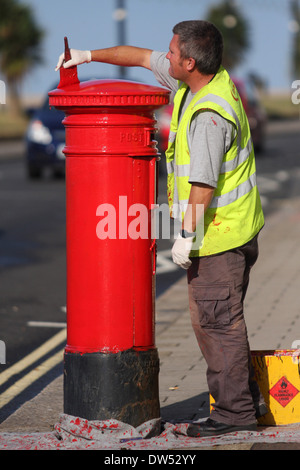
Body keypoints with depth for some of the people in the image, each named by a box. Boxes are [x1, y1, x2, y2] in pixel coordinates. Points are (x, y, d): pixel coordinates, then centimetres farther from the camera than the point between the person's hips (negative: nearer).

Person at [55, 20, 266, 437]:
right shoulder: (212, 80, 6)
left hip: (218, 234, -10)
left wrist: (187, 236, -18)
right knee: (213, 320, 16)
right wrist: (89, 55, 19)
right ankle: (247, 398, 23)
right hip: (235, 228, 10)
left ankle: (235, 411, 4)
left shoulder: (209, 115, -24)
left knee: (217, 321, -3)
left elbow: (203, 184, -24)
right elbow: (143, 57, 18)